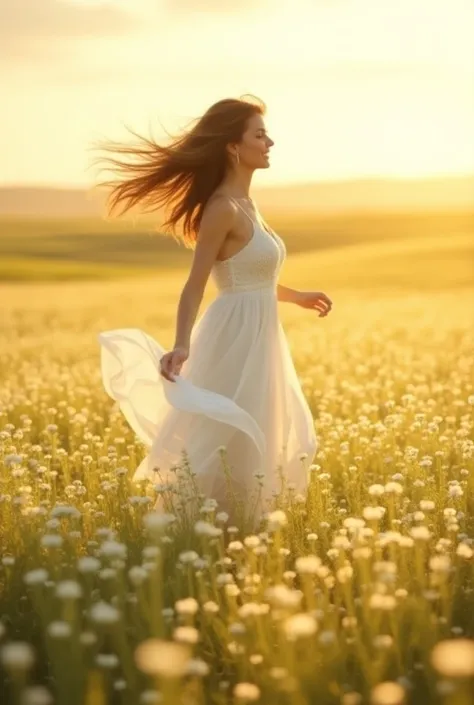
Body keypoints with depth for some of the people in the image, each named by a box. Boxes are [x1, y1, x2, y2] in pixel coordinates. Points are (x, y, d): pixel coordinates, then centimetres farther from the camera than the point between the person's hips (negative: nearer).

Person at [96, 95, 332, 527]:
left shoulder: (245, 205, 11)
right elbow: (195, 284, -22)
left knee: (254, 446, 16)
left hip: (256, 337, 10)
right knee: (225, 451, -3)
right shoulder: (224, 208, -16)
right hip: (236, 337, -10)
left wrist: (297, 297, 35)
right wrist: (182, 345, -36)